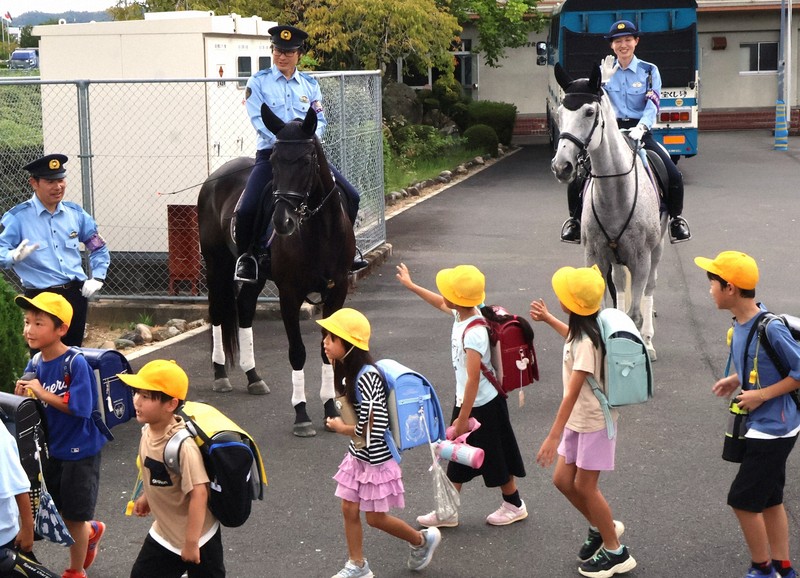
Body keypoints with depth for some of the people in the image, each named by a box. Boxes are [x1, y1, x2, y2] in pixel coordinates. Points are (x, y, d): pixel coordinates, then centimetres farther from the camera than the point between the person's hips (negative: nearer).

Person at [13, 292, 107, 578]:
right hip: (51, 449, 7)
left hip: (80, 450, -6)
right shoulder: (34, 366, -2)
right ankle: (91, 531, 48)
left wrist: (42, 393, -26)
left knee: (74, 516, 7)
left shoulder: (75, 363, -23)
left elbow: (80, 408, -29)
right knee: (59, 511, 19)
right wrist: (24, 396, -15)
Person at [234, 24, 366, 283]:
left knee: (351, 197, -2)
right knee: (247, 209, -21)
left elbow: (320, 119, 8)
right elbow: (258, 119, -9)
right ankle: (246, 256, 5)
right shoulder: (258, 81, 1)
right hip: (271, 153, -3)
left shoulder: (310, 84, 12)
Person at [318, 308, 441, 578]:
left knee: (376, 517, 6)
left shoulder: (366, 377, -28)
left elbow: (373, 427, -29)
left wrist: (341, 427, -16)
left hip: (376, 459, -8)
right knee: (349, 510, 11)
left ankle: (423, 540, 29)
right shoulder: (349, 372, 0)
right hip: (357, 455, 8)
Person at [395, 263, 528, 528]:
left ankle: (514, 505, 28)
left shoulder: (473, 333, -31)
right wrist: (410, 285, 29)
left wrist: (463, 418, -24)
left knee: (495, 459, 9)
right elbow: (440, 304, 20)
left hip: (482, 406, -9)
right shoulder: (463, 315, -4)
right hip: (467, 401, 9)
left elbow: (473, 379, -29)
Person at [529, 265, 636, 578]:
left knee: (584, 485, 2)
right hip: (579, 419, 9)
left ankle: (615, 552, 17)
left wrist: (553, 437, -31)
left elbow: (572, 394, -30)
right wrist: (548, 319, 36)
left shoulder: (586, 343, -27)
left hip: (595, 421, -9)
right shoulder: (583, 330, 0)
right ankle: (602, 527, 33)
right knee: (563, 480, 13)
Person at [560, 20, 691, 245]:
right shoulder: (603, 71, 9)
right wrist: (604, 80, -15)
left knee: (674, 176, -17)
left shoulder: (649, 71, 4)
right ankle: (575, 219, 6)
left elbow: (652, 105, -8)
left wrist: (641, 128, -26)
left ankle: (676, 219, 7)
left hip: (639, 132, -1)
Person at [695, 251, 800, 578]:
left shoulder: (770, 329, -25)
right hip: (759, 427, 9)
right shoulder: (740, 323, 2)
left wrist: (762, 395, -20)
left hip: (773, 430, -9)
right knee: (769, 500, 18)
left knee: (743, 501, 1)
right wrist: (737, 380, 3)